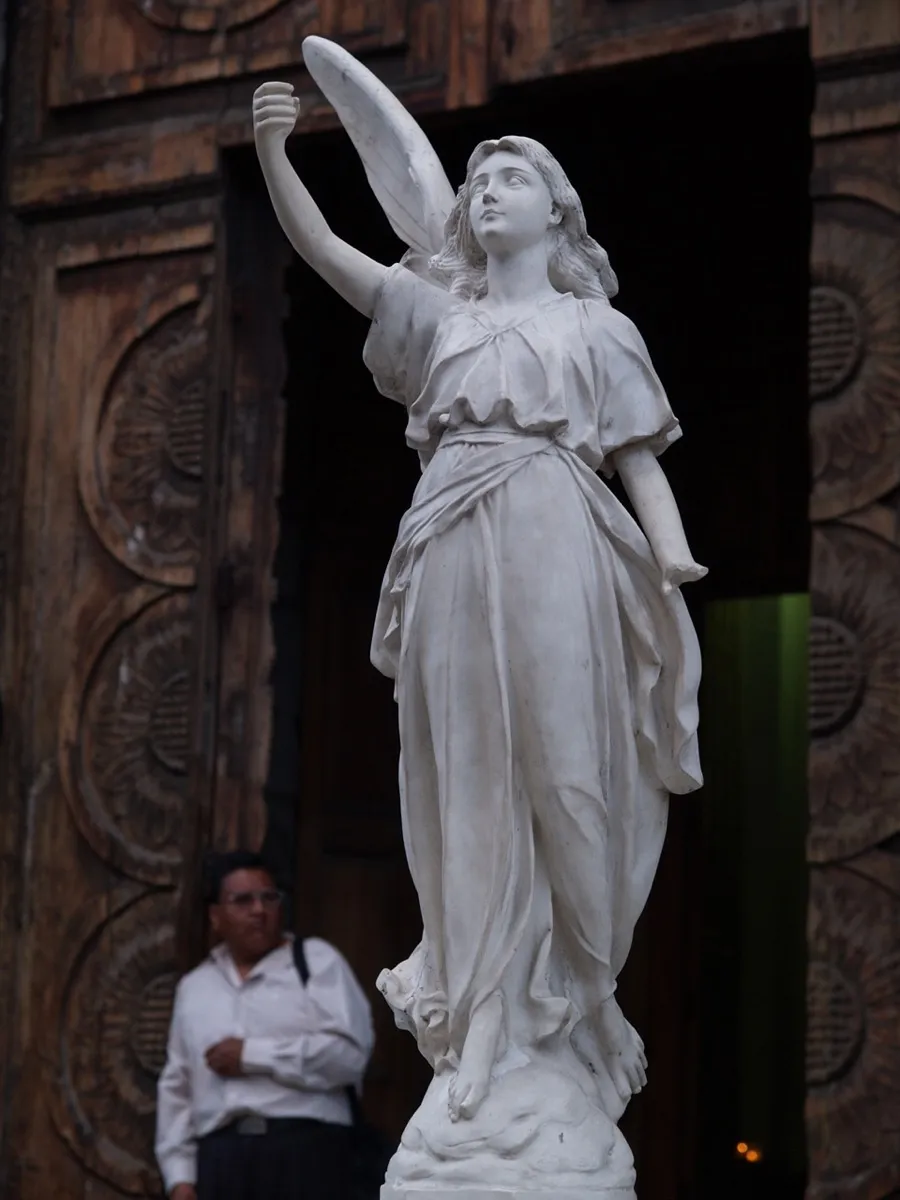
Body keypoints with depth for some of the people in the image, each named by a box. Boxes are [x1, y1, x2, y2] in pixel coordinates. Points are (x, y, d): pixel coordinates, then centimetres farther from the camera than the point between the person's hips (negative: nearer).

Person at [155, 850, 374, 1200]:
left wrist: (253, 1055, -7)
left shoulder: (317, 962, 7)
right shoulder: (194, 987, 21)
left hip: (302, 1152, -4)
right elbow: (176, 1088, 19)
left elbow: (349, 1051, -8)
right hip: (221, 1158, 4)